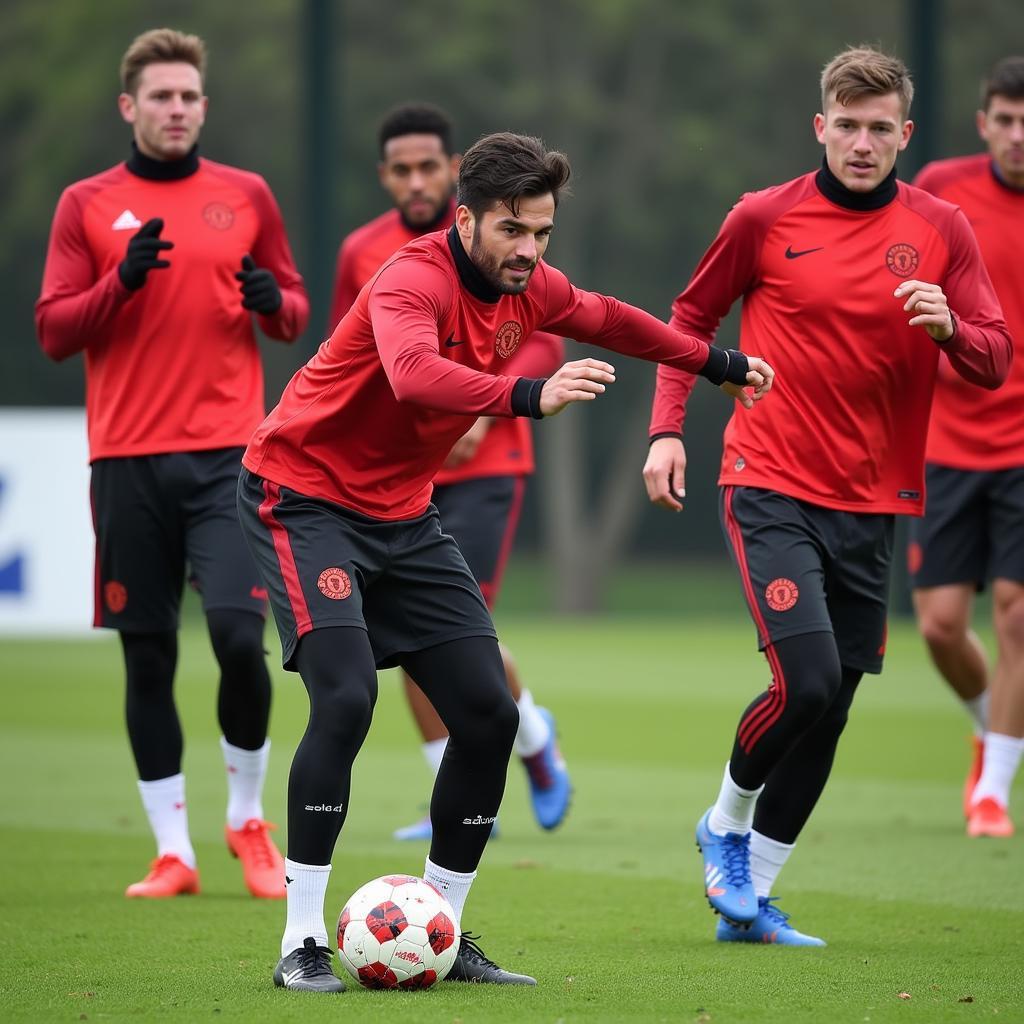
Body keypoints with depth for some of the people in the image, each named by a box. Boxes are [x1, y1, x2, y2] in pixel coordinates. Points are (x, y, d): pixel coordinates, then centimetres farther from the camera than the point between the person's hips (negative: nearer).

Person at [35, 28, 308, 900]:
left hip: (228, 451, 0)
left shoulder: (246, 196, 9)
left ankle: (249, 819, 9)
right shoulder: (88, 205, 6)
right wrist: (122, 281, -13)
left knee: (239, 636, -13)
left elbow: (295, 314, 15)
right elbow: (54, 332, 3)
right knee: (146, 655, 2)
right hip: (127, 458, 0)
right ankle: (172, 852, 10)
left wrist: (272, 301, -8)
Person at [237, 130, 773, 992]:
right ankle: (302, 943, -15)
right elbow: (413, 374, -48)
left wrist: (718, 363, 30)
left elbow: (604, 317, 22)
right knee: (345, 698, -24)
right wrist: (531, 396, -61)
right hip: (302, 494, -8)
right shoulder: (414, 280, -25)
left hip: (403, 513, 8)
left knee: (489, 712, -1)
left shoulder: (529, 288, -1)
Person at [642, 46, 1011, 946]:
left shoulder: (940, 230, 3)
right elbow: (692, 318, 11)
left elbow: (995, 361, 2)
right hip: (773, 491, -3)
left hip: (872, 504, 3)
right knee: (807, 681, -18)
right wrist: (667, 429, 1)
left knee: (830, 708, 5)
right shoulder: (765, 219, -2)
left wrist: (948, 326, -20)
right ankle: (727, 824, 10)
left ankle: (751, 898, 18)